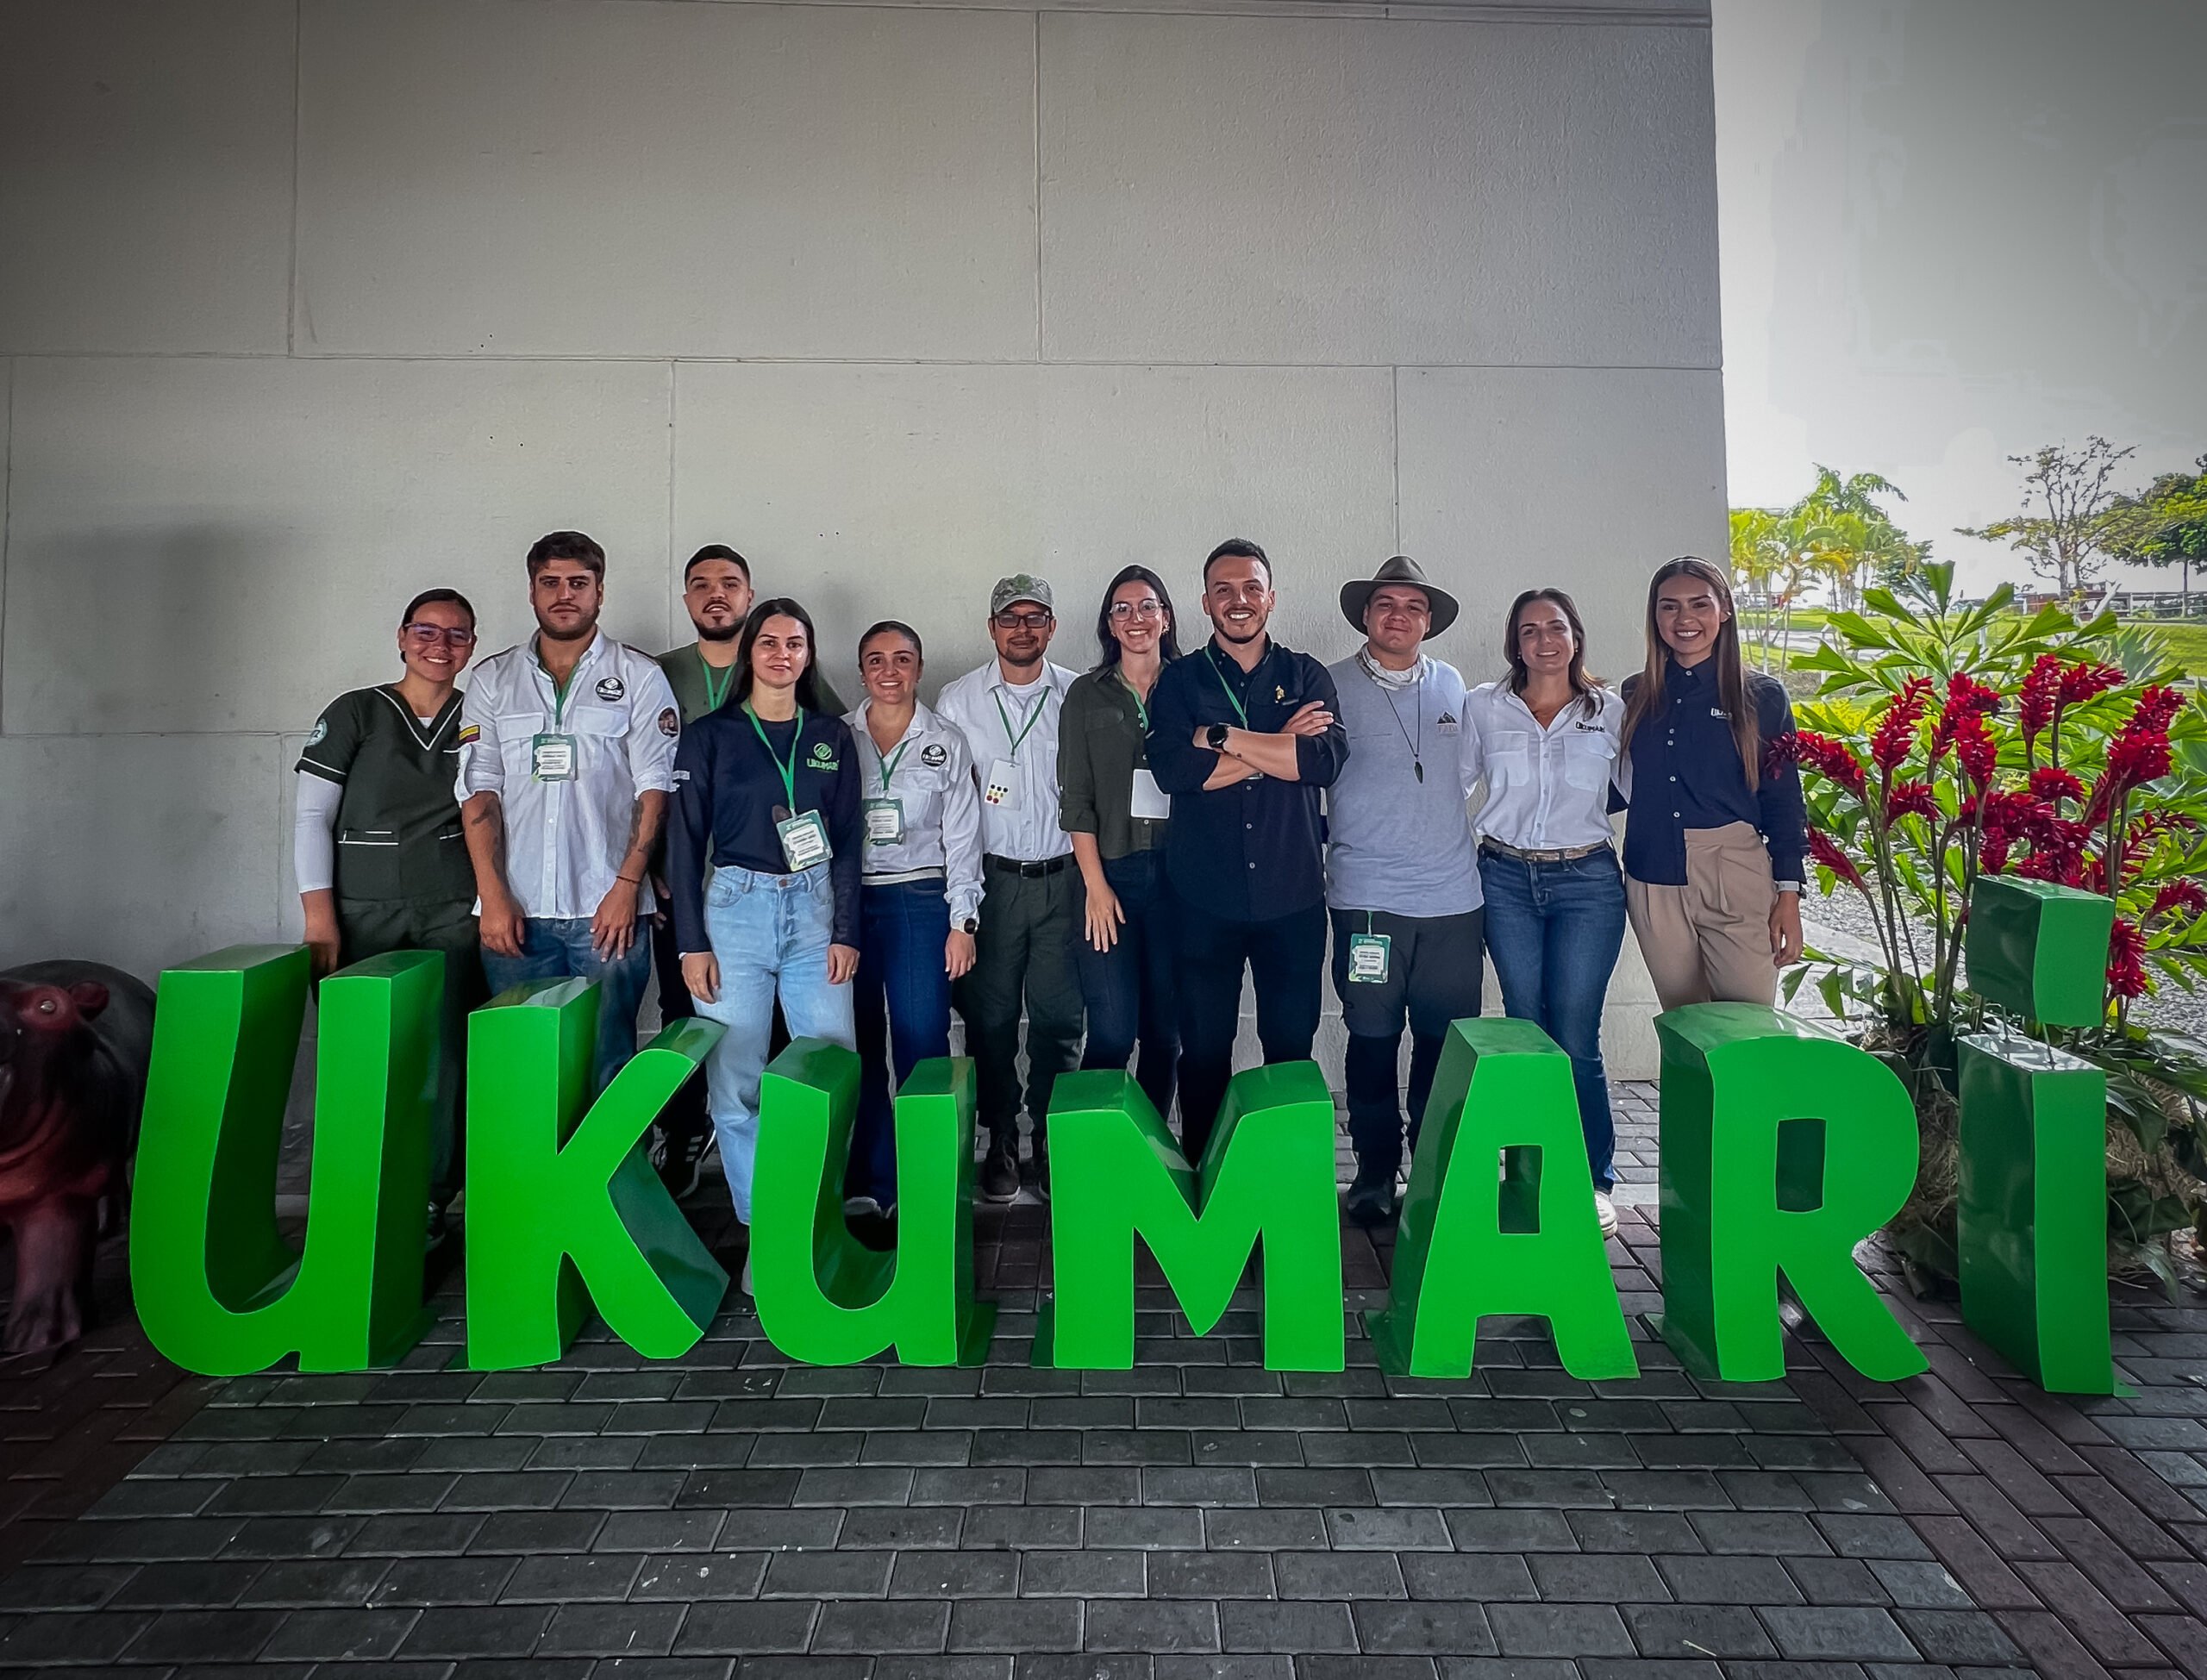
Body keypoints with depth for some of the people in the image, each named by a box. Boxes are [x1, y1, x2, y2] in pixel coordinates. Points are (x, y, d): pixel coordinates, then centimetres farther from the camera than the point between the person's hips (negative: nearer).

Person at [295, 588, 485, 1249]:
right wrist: (319, 915, -6)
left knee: (446, 1056, -2)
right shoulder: (354, 714, 4)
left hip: (454, 915, 1)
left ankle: (430, 1201, 10)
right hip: (363, 914, -1)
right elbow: (312, 815, 1)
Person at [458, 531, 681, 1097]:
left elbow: (654, 789, 0)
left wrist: (627, 886, -9)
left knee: (607, 1064, 1)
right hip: (516, 911, 2)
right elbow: (479, 792, 7)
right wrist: (493, 896, -4)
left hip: (608, 910, -2)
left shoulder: (638, 677, 5)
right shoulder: (493, 680, 12)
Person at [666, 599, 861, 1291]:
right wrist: (691, 941, -4)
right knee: (736, 1083, -1)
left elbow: (848, 839, 9)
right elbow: (685, 841, 2)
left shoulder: (831, 736, 10)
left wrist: (846, 931, 1)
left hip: (814, 910, 2)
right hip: (735, 909, -1)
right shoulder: (709, 735, 4)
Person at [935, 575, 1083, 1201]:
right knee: (991, 1016, 4)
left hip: (1061, 878, 0)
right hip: (990, 879, 0)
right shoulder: (958, 700, 4)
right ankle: (1000, 1141, 18)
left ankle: (1053, 1139, 17)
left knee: (1060, 1017, 3)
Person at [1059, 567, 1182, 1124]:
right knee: (1113, 1031, -6)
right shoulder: (1087, 694, 7)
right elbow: (1076, 798, 2)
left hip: (1176, 868, 1)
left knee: (1166, 1027, 6)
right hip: (1108, 870, -1)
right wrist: (1095, 884, -6)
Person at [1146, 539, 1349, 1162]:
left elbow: (1328, 757, -10)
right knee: (1203, 1049, 6)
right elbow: (1171, 768, -12)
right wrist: (1279, 747, -10)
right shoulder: (1179, 680, 6)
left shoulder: (1307, 675, 9)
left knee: (1292, 1047, 8)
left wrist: (1223, 736, -10)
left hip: (1292, 894, 1)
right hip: (1205, 897, -1)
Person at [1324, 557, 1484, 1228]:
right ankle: (1375, 1173, 16)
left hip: (1453, 895, 3)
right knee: (1372, 1040, 1)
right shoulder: (1333, 686, 2)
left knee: (1447, 1042, 5)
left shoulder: (1452, 685, 13)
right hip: (1367, 896, -3)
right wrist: (1343, 834, 1)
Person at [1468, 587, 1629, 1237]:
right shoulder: (1483, 707, 5)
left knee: (1575, 1039, -3)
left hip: (1587, 881, -1)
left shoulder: (1611, 711, 5)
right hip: (1506, 879, 1)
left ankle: (1594, 1180, 12)